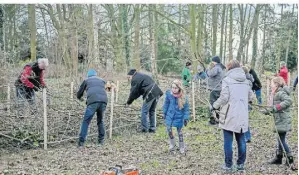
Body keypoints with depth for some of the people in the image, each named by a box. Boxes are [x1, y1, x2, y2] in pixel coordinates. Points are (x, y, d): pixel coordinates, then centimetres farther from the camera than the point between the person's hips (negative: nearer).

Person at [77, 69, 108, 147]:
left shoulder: (86, 80, 23)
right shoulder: (102, 81, 31)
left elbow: (79, 94, 28)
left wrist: (79, 98, 52)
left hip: (93, 102, -3)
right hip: (104, 101, 4)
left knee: (86, 121, 0)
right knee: (100, 121, 20)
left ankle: (81, 142, -6)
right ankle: (101, 141, 21)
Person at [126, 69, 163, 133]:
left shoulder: (135, 79, -2)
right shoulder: (142, 75, 27)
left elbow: (133, 92, -3)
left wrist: (128, 102, 9)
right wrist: (132, 99, 25)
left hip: (150, 94, -9)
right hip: (157, 92, 9)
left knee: (144, 111, 0)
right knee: (152, 111, 17)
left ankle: (144, 129, 3)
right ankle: (152, 129, 21)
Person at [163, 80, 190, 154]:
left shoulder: (183, 97, -18)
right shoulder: (169, 94, -12)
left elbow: (186, 108, -9)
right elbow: (166, 104, 4)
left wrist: (186, 118, -10)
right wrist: (165, 113, 12)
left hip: (179, 117, -2)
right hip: (170, 115, 2)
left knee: (179, 131, 10)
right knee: (169, 130, 2)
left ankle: (182, 147, 28)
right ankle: (172, 144, 27)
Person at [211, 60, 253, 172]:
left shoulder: (227, 80, -9)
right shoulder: (245, 81, 9)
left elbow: (224, 97, -14)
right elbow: (250, 97, 13)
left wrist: (215, 106, 0)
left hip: (230, 115, -5)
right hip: (242, 116, 5)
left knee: (228, 141, 4)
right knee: (241, 140, 13)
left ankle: (228, 165, 9)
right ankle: (241, 164, 19)